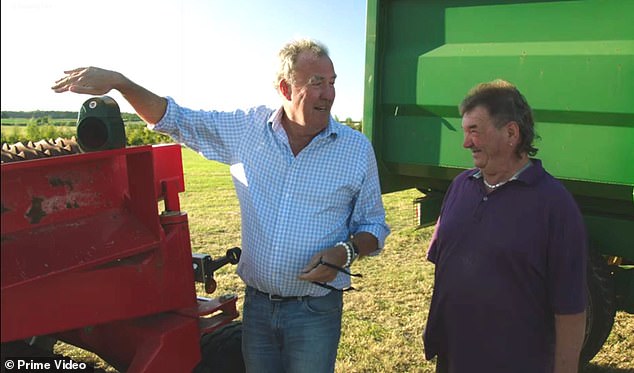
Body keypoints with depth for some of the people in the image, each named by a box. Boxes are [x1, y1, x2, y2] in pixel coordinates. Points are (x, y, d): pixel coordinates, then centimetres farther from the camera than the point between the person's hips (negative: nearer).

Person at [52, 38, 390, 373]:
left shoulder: (357, 149, -6)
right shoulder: (248, 129, -1)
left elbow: (374, 227, 2)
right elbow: (174, 118, 6)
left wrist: (344, 253, -17)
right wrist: (118, 82, -6)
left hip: (314, 312, -2)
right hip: (256, 305, 3)